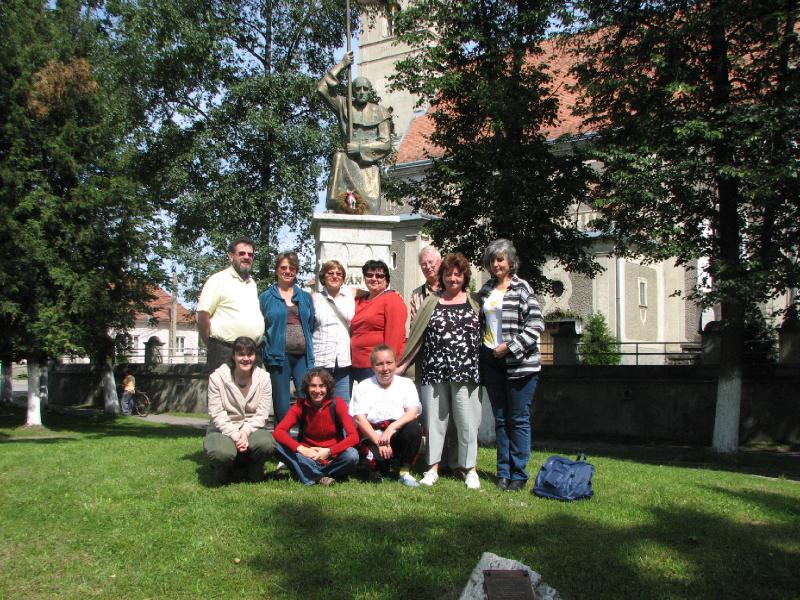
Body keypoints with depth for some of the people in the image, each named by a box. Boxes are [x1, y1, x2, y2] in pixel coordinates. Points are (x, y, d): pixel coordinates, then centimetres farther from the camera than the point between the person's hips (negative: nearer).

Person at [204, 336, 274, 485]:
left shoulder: (263, 377, -3)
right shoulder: (217, 377, -8)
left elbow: (262, 415, -5)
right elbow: (217, 415, -11)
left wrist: (245, 432, -22)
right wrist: (235, 435, -23)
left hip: (252, 429, 2)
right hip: (224, 430, -2)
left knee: (266, 443, -33)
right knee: (222, 452, -36)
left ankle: (254, 471, 5)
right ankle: (223, 471, 6)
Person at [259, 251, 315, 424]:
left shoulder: (306, 297, 17)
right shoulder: (266, 297, 8)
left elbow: (312, 326, 16)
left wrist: (311, 353, 6)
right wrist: (267, 352, -2)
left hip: (303, 356, 2)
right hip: (278, 357, -2)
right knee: (282, 409, -1)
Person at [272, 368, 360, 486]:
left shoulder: (337, 404, -8)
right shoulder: (301, 405, -5)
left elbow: (354, 436, -17)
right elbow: (278, 432, -17)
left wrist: (329, 452, -28)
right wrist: (301, 449, -30)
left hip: (332, 458, -1)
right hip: (307, 458, 1)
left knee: (352, 455, -33)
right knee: (277, 442, -23)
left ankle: (311, 474, -16)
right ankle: (319, 477, -27)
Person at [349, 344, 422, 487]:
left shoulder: (406, 384, 7)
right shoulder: (364, 387, 4)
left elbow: (413, 412, -7)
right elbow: (359, 418, -5)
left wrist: (391, 427, -24)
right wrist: (379, 441, -17)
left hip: (397, 436, 2)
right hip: (373, 436, -2)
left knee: (414, 427, -30)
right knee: (378, 457, -34)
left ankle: (404, 471, -10)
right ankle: (379, 469, 6)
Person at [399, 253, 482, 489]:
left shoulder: (474, 302, 8)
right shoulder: (431, 302, 10)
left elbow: (484, 334, 7)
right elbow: (417, 336, 10)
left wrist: (482, 367, -1)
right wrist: (402, 365, 7)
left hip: (464, 371, -1)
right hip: (434, 371, 1)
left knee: (466, 419, 2)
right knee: (435, 417, 5)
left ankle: (470, 469, 13)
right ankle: (433, 468, 14)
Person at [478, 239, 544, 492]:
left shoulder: (522, 288, -5)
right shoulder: (486, 289, 13)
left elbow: (536, 325, -11)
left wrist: (511, 347, -14)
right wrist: (483, 351, 7)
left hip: (519, 363, -5)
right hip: (492, 361, 5)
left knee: (519, 419, 0)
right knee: (500, 419, 10)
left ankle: (519, 474, 7)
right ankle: (503, 472, 17)